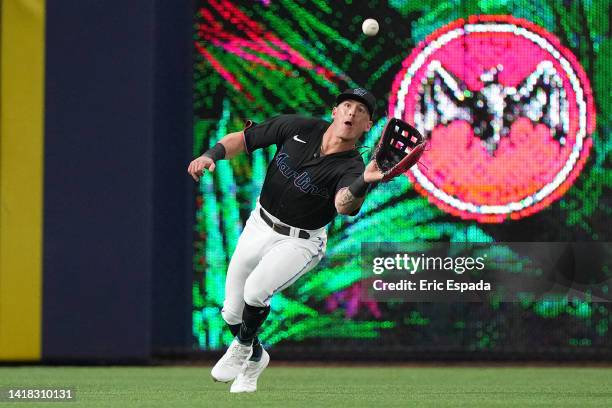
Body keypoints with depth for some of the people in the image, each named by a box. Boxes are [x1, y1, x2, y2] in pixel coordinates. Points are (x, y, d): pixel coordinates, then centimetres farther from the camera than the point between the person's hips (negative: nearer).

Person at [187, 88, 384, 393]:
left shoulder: (351, 168, -22)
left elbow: (344, 205, -44)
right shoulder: (299, 128, -12)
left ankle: (242, 347, 3)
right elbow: (242, 139, -2)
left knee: (256, 290, -29)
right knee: (232, 313, 10)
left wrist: (363, 183, -65)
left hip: (300, 242, -4)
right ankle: (254, 358, 44)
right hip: (259, 227, 4)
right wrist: (212, 155, -21)